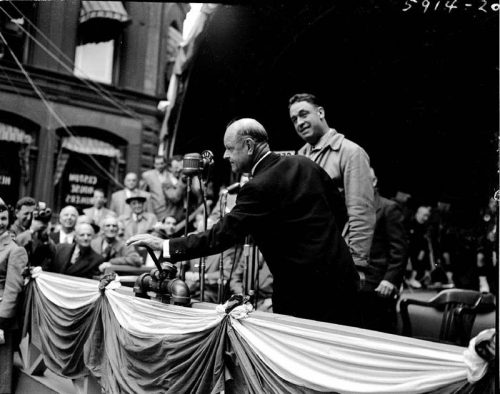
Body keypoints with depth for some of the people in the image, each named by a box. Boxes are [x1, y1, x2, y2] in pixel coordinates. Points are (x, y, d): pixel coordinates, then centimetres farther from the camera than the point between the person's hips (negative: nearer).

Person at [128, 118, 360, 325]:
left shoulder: (259, 187, -18)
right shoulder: (305, 164, 4)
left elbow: (220, 237, -19)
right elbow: (337, 202, 16)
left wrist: (164, 245, -12)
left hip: (303, 291, -8)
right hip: (342, 277, 8)